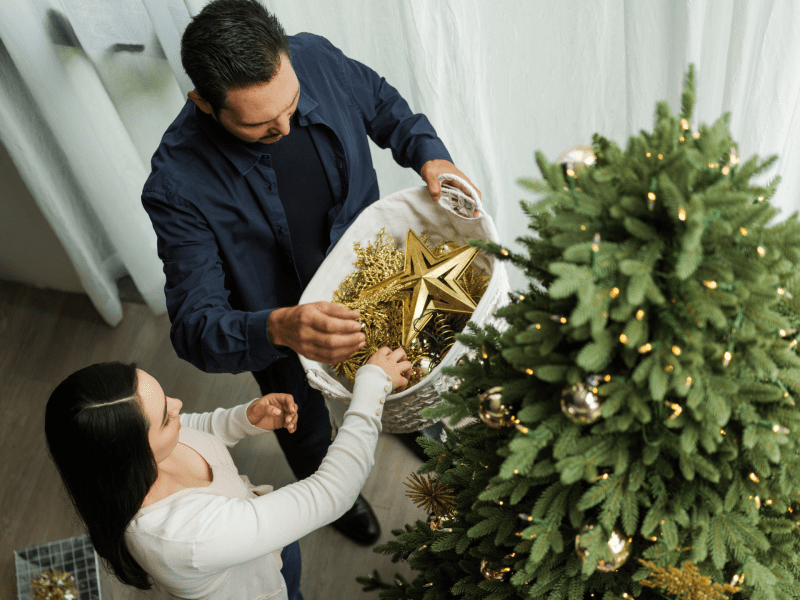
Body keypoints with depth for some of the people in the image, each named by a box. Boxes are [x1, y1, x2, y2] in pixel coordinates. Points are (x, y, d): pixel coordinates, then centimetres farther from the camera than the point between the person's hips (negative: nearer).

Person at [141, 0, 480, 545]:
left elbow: (385, 106, -4)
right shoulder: (178, 186, -39)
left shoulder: (317, 60, -27)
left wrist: (430, 154, -23)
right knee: (309, 432, 27)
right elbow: (196, 326, -36)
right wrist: (278, 330, -56)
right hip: (278, 327, -3)